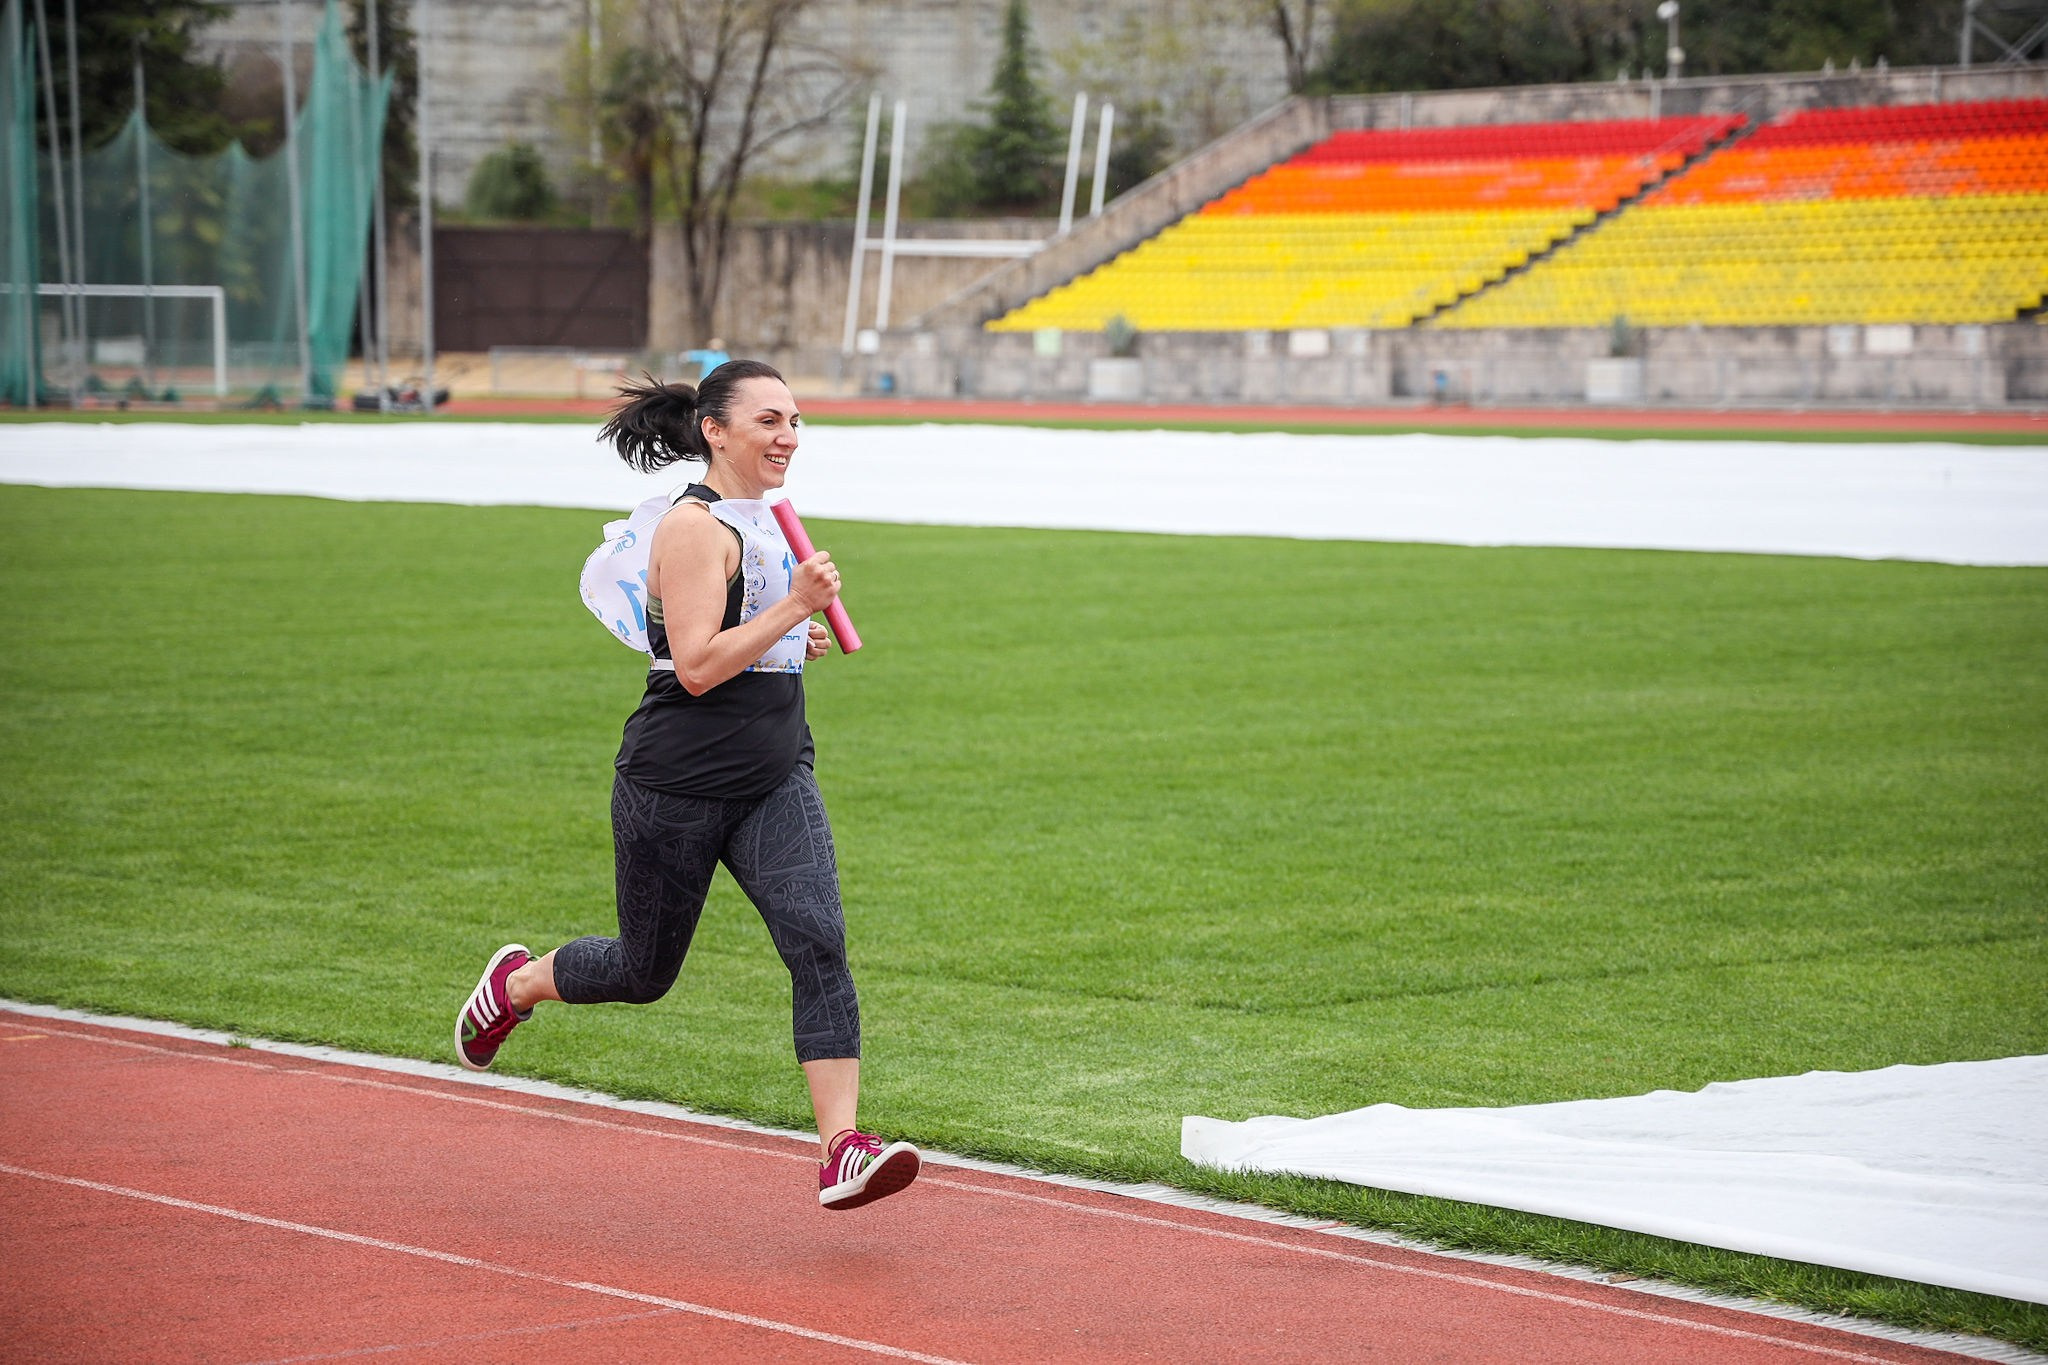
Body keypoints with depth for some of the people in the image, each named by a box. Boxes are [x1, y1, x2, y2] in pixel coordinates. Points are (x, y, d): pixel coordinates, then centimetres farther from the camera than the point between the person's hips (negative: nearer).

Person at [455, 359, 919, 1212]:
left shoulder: (766, 523, 12)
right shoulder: (694, 527, -15)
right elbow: (696, 666, -22)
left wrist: (800, 643, 12)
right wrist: (795, 607, -26)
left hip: (775, 782, 7)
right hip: (678, 786, -7)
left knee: (818, 941, -15)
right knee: (645, 972, 10)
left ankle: (843, 1151, -22)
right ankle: (515, 983, 41)